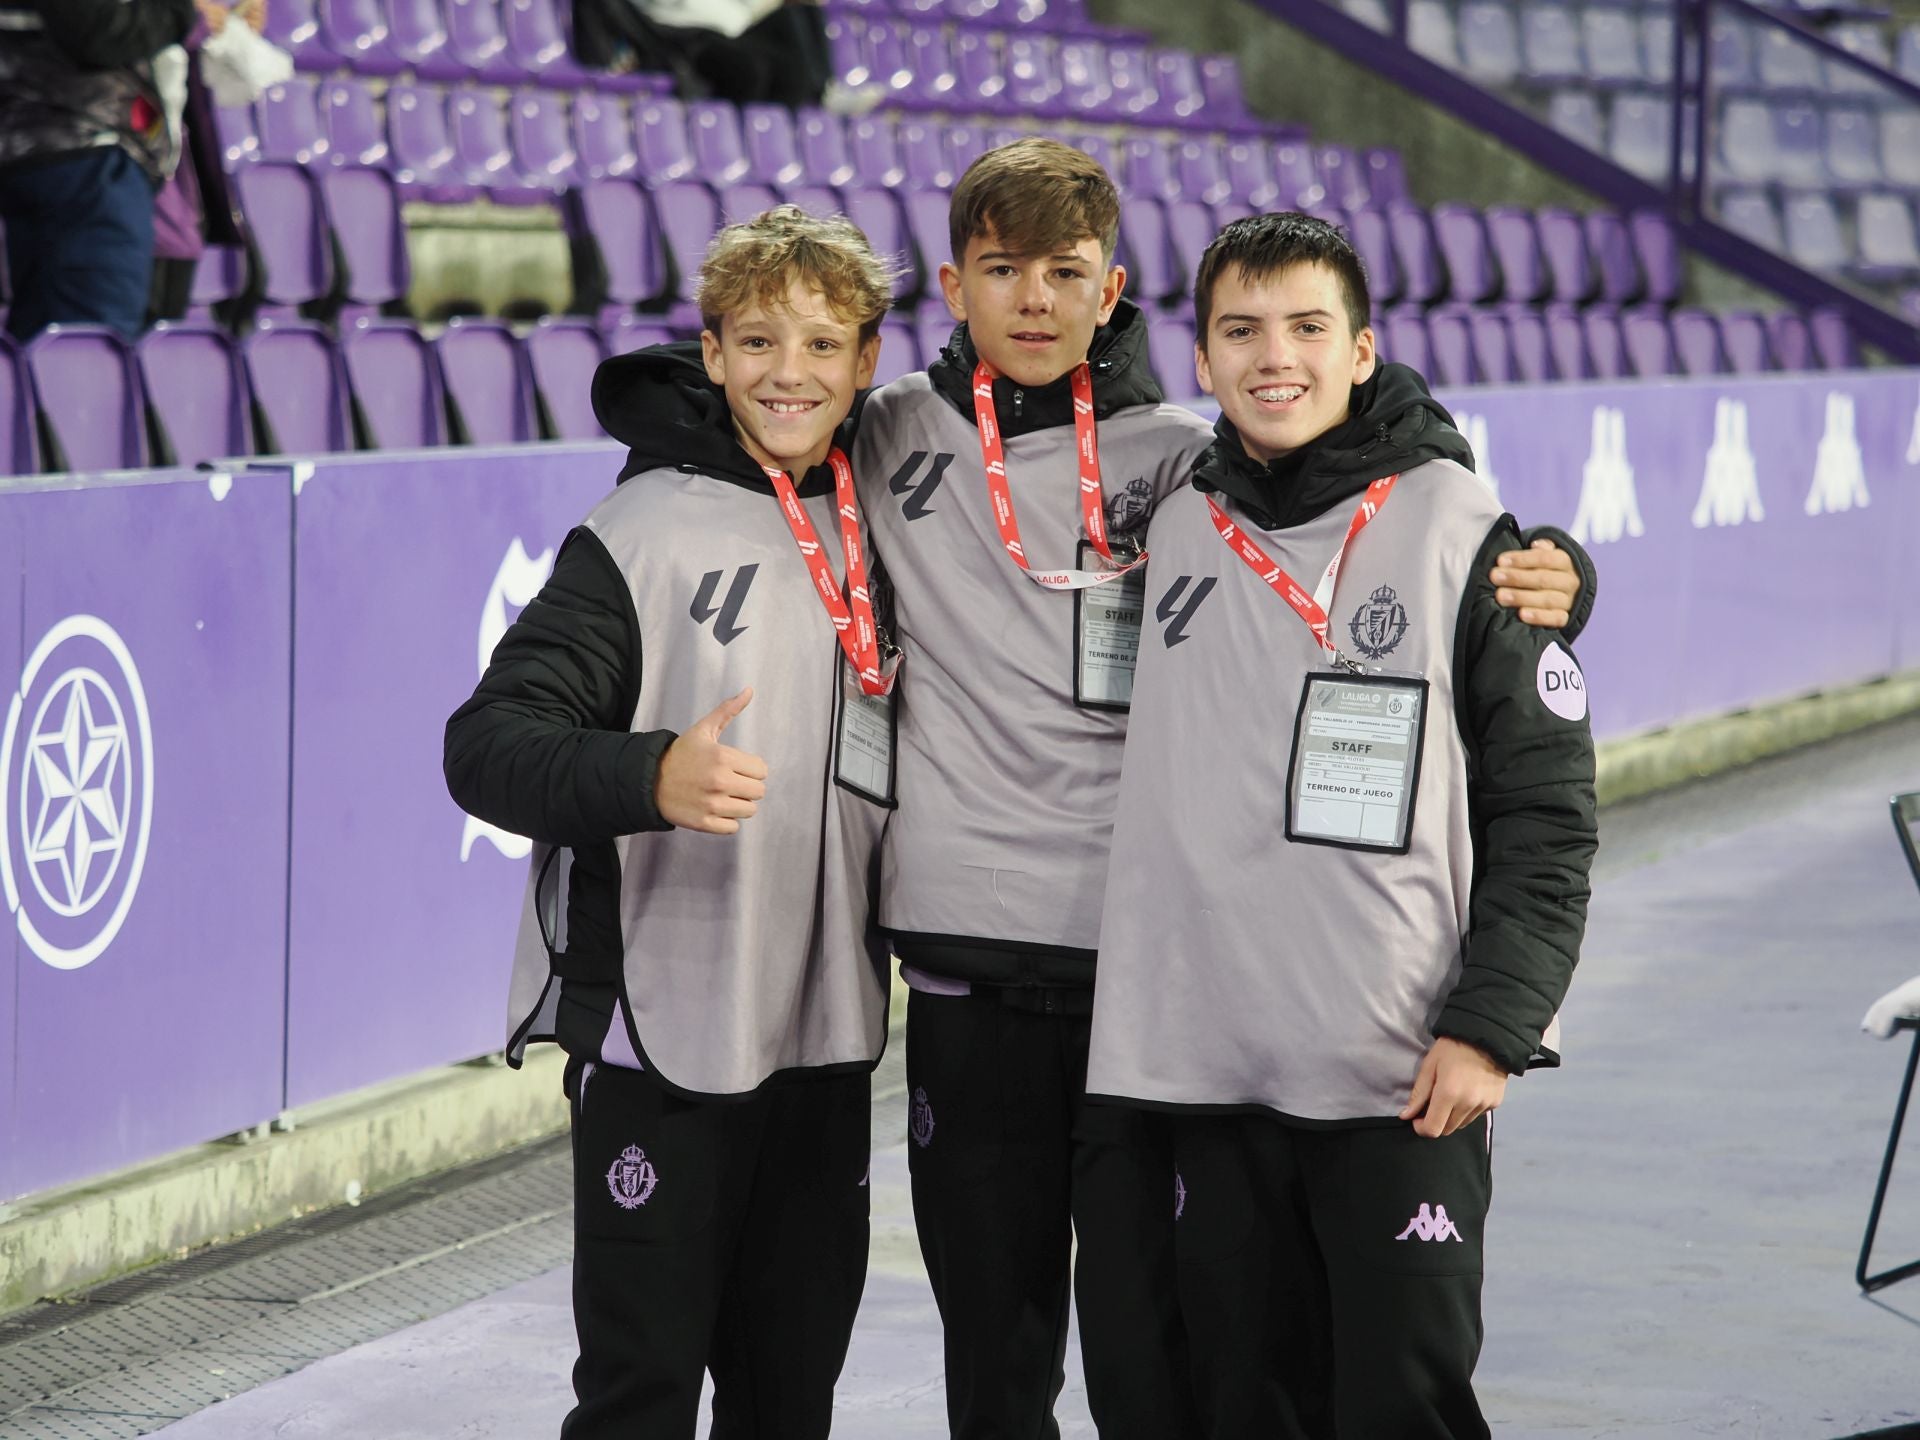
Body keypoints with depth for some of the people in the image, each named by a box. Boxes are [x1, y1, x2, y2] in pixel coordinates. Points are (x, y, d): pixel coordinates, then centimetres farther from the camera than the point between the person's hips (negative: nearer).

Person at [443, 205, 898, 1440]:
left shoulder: (879, 527, 8)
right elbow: (488, 745, -18)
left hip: (827, 1028, 6)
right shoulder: (648, 533, -9)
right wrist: (649, 776, -34)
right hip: (666, 1027, -5)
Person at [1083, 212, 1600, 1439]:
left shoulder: (1457, 531, -2)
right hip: (1212, 1070, 4)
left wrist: (1493, 1024, -10)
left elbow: (1546, 811, -3)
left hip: (1407, 1082, -4)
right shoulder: (1174, 530, 9)